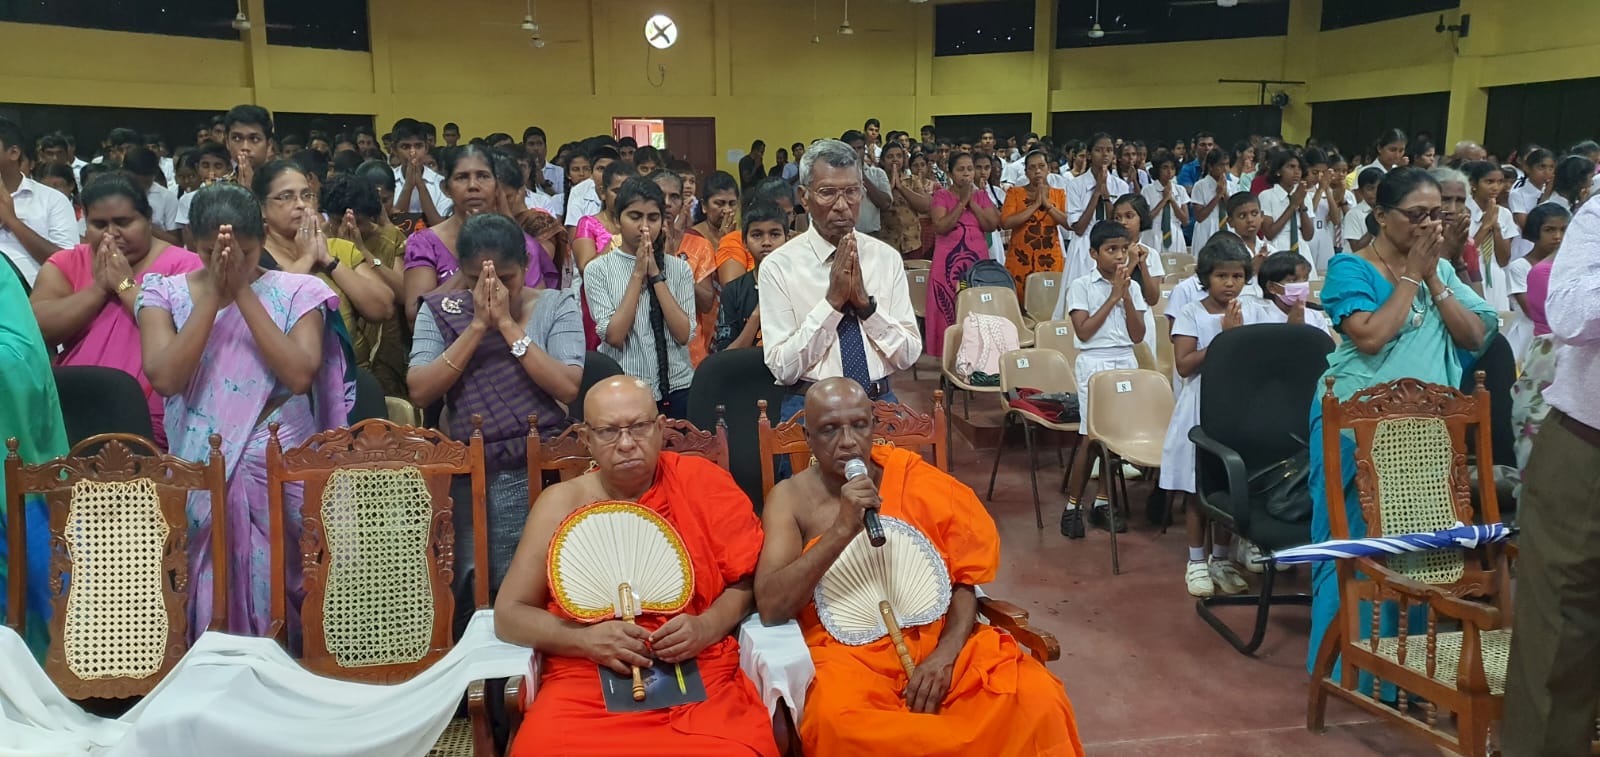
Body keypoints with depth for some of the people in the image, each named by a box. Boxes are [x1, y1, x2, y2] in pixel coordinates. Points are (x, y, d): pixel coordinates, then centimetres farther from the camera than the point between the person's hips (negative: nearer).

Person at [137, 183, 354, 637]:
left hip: (281, 472, -1)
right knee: (203, 595, 3)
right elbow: (165, 377, -11)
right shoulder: (166, 293, 5)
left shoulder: (296, 292, 1)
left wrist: (243, 293, -12)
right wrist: (213, 293, -11)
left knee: (275, 594, 3)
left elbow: (300, 375, -14)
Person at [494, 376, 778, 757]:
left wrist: (706, 627, -10)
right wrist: (585, 639, -10)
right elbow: (508, 615, 6)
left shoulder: (702, 482, 4)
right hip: (585, 683, 1)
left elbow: (746, 580, 9)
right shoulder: (562, 504, 5)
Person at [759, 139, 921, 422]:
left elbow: (908, 355, 0)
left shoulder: (887, 257, 2)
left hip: (881, 402, 1)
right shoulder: (779, 266, -6)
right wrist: (832, 301, -16)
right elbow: (782, 368, -10)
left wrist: (866, 302, -13)